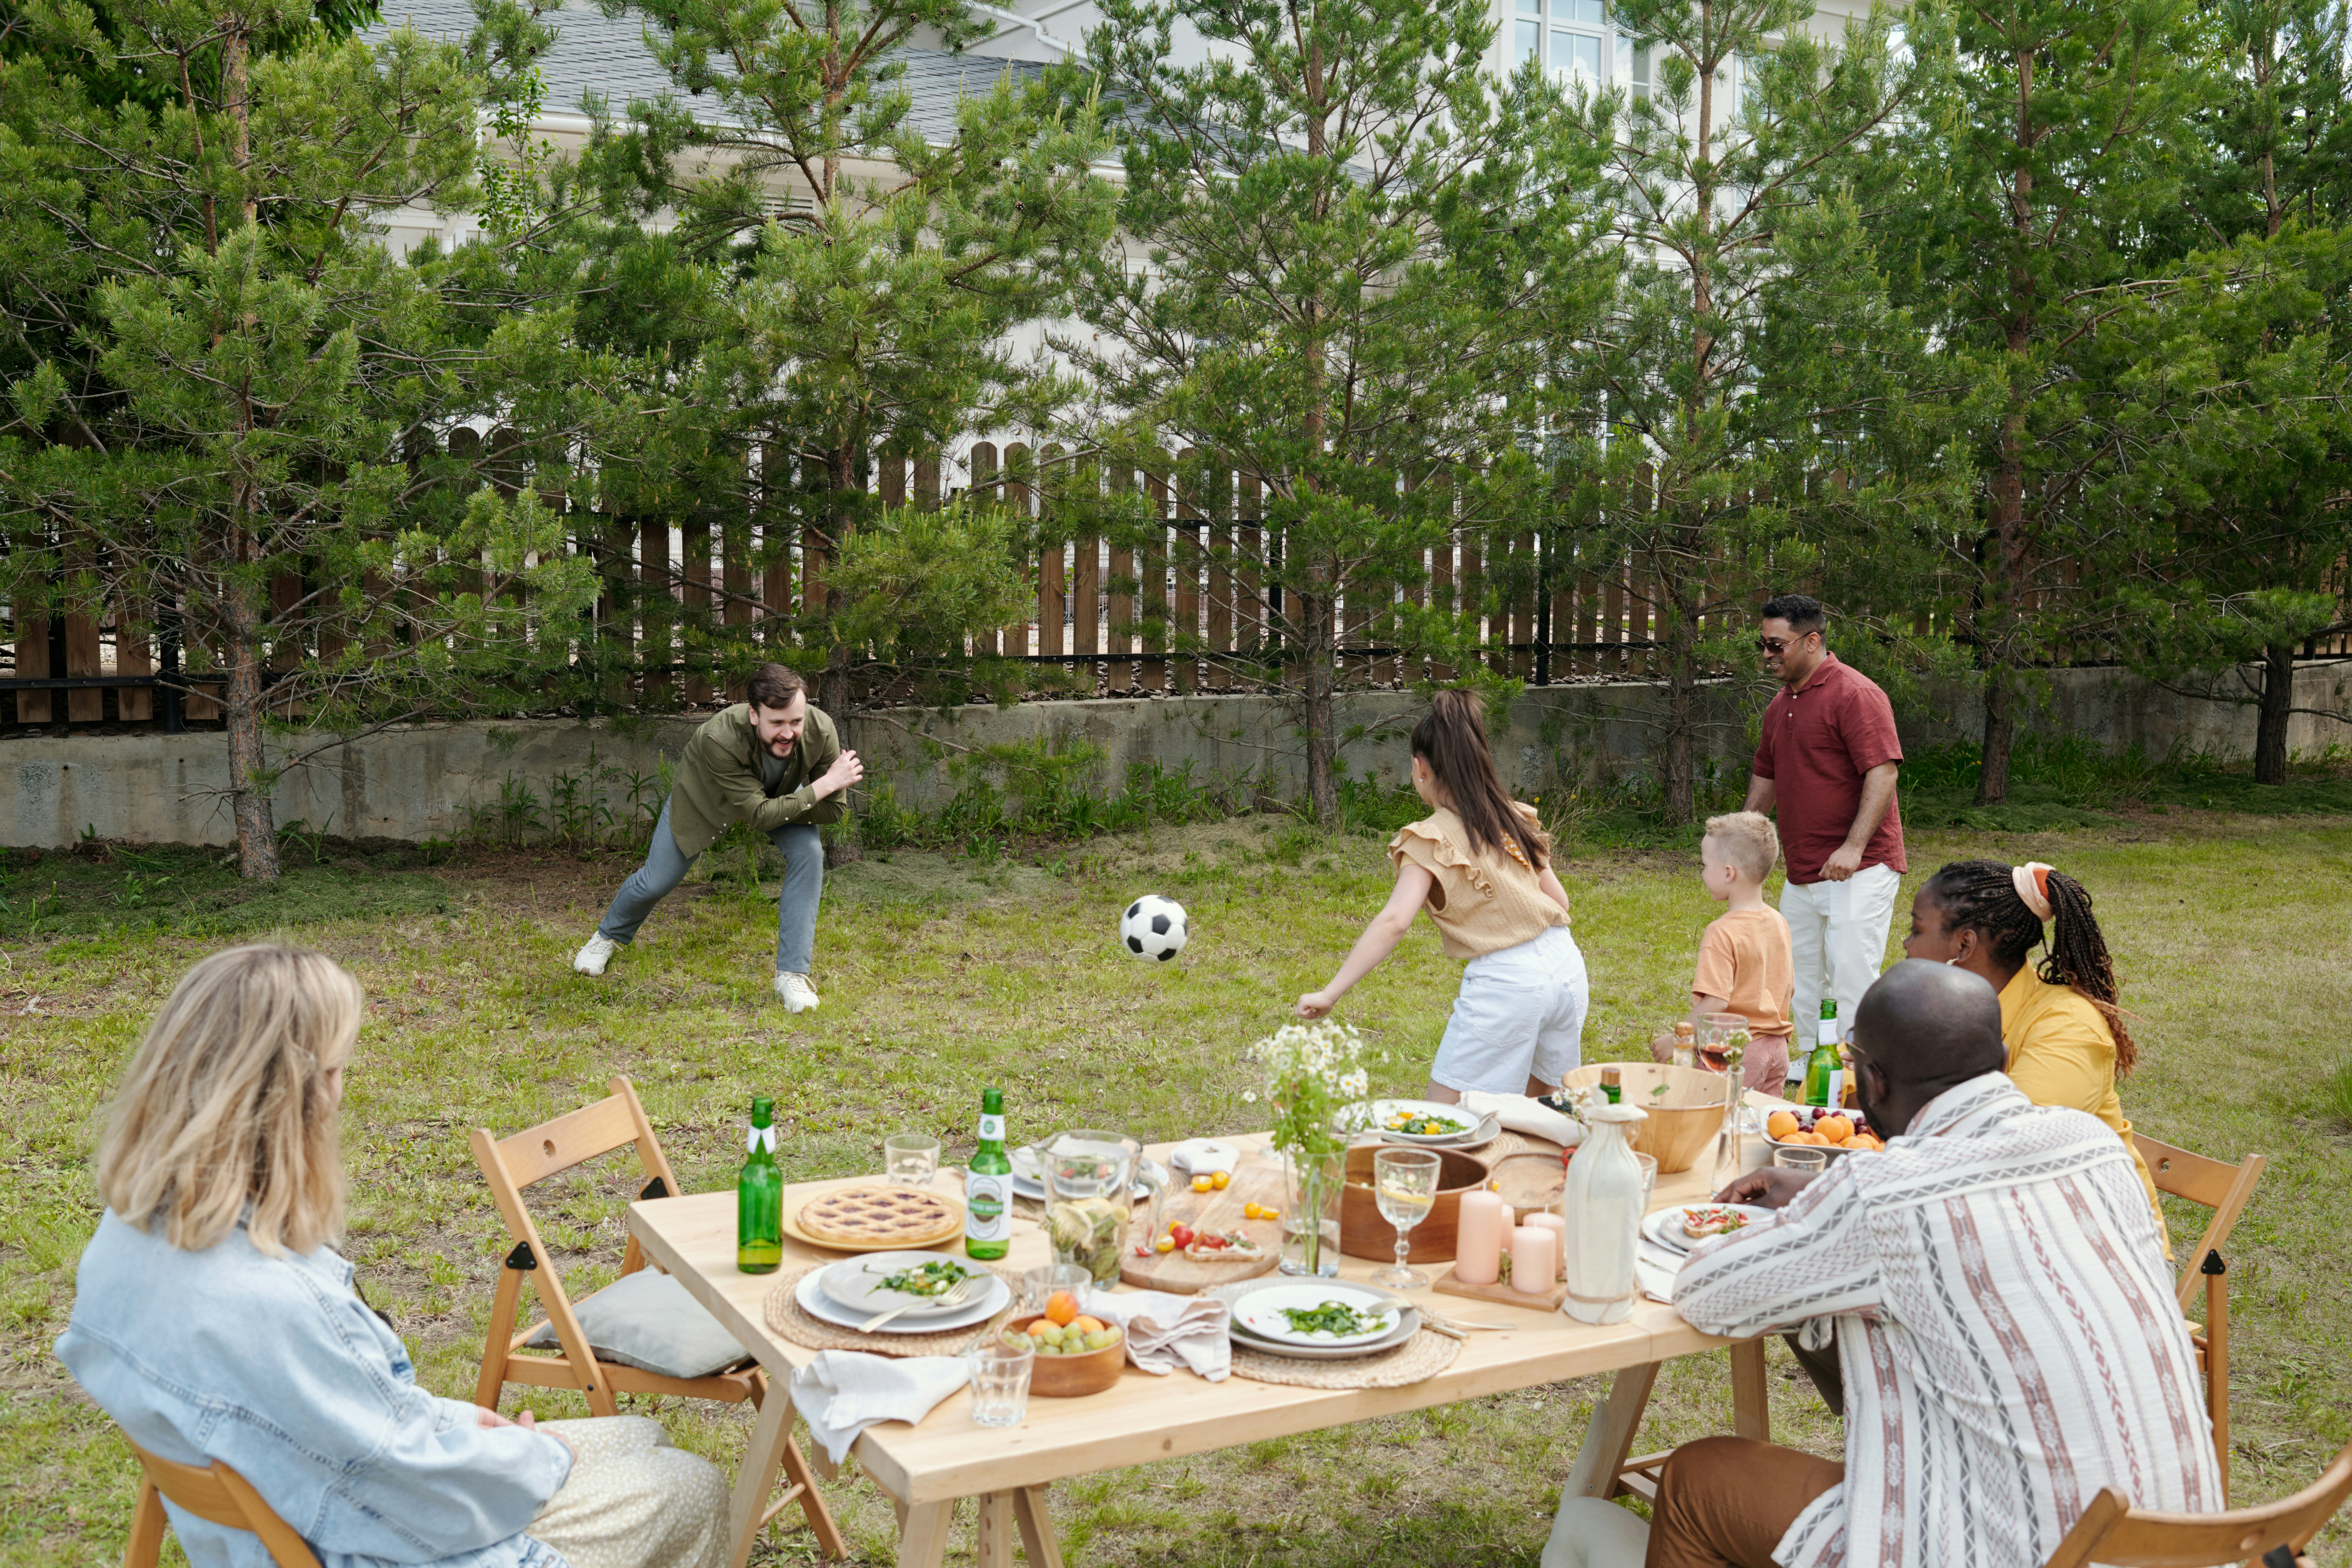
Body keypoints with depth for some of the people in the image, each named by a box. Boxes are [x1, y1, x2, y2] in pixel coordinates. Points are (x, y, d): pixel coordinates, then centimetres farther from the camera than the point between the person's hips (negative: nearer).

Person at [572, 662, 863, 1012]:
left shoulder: (821, 731, -38)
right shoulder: (720, 737, -46)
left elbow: (832, 810, -26)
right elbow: (760, 816, -44)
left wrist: (776, 809, -35)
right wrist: (824, 785, -47)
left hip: (781, 794, 2)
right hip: (705, 793, -2)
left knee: (809, 854, -24)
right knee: (655, 882, 5)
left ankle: (792, 973, -13)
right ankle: (610, 935, 42)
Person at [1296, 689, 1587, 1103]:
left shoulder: (1433, 839, -9)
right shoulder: (1512, 818, 10)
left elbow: (1394, 921, -21)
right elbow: (1559, 899, 14)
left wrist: (1330, 994, -22)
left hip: (1505, 981, -7)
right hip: (1567, 963, 7)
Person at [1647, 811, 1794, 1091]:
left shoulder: (1723, 933, -20)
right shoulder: (1778, 922, 5)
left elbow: (1714, 1004, -24)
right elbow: (1788, 985, 15)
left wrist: (1677, 1041, -15)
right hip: (1777, 1047, 8)